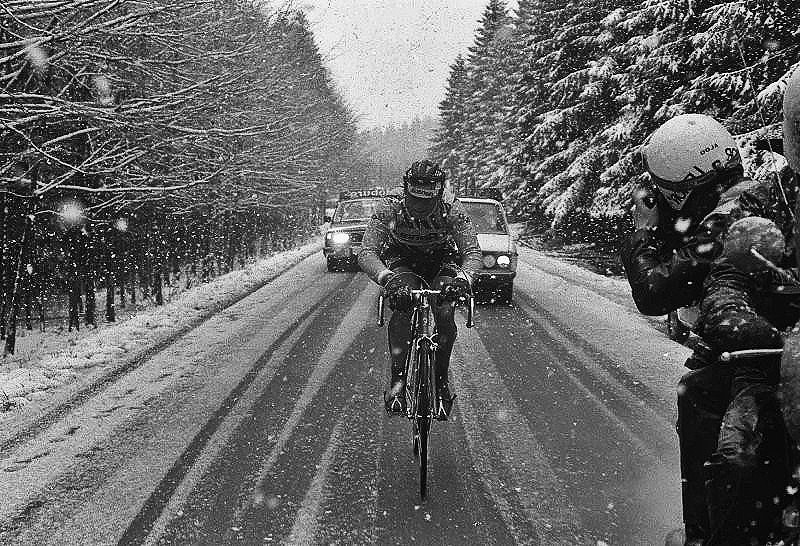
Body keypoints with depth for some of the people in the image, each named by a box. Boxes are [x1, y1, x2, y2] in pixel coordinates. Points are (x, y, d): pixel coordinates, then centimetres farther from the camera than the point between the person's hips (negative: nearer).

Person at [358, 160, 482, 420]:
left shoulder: (452, 209, -29)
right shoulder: (390, 208, -29)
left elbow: (473, 252, -31)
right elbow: (366, 253, -36)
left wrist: (463, 278, -54)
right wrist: (388, 279, -57)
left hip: (442, 262, 1)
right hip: (402, 262, 0)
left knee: (444, 314, -25)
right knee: (402, 309, -30)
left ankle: (442, 380, -4)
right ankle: (397, 379, -23)